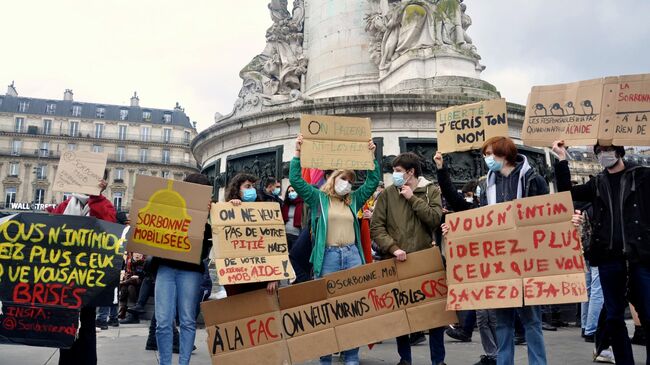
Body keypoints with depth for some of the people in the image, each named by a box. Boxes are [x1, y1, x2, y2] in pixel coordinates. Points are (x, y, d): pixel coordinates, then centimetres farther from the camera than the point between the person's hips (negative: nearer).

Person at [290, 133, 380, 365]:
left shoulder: (354, 200, 17)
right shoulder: (318, 197, 7)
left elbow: (373, 181, 15)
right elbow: (296, 180, -3)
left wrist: (372, 156, 10)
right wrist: (297, 153, -8)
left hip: (352, 255, 4)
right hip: (328, 257, -3)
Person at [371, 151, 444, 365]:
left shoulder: (431, 191, 5)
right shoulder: (387, 194, 4)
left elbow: (435, 219, -10)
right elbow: (376, 227, -1)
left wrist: (413, 198, -9)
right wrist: (393, 248, -14)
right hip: (396, 261, 0)